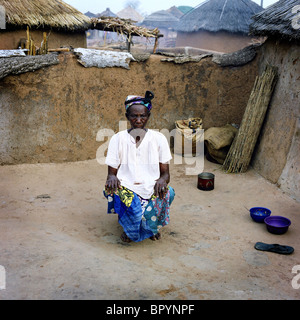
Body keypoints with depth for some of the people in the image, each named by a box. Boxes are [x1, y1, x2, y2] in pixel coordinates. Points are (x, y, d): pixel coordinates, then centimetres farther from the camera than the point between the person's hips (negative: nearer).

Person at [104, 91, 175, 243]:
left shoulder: (159, 138, 5)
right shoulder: (118, 139, 4)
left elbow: (165, 173, 4)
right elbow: (111, 172, 4)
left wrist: (162, 180, -21)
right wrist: (111, 178, -21)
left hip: (152, 190, 2)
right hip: (126, 189, -2)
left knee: (167, 193, -31)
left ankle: (151, 228, 4)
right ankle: (129, 229, 4)